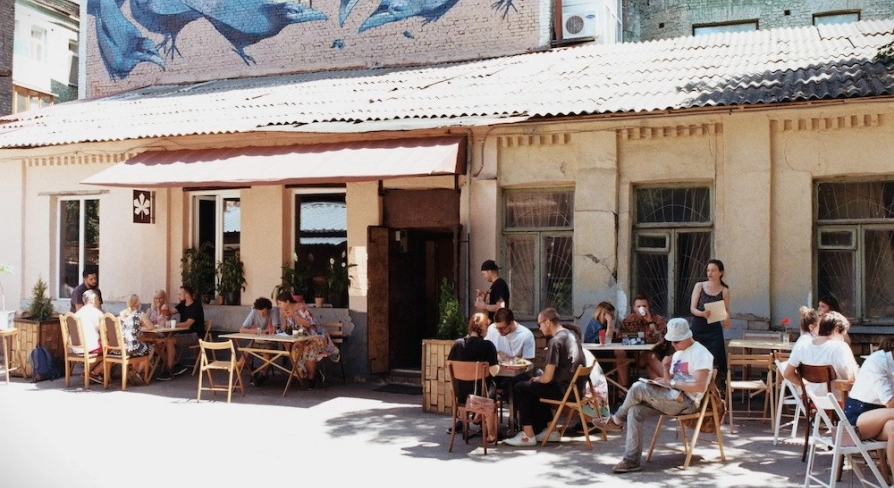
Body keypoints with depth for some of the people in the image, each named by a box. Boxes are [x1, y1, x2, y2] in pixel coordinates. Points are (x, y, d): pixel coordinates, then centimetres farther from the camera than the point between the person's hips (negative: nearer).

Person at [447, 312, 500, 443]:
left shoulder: (457, 344, -4)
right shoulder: (487, 345, -15)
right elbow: (494, 372, -18)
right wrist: (498, 366, 4)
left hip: (460, 394, 4)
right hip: (481, 395, -4)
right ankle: (491, 434, 33)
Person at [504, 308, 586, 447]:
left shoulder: (555, 341, -18)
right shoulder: (571, 334, 11)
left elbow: (547, 378, -19)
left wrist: (536, 379, 4)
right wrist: (538, 378, 16)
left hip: (564, 390, -9)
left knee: (520, 388, 2)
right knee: (534, 388, 27)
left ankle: (528, 436, 3)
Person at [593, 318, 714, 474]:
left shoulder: (700, 353, -8)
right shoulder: (677, 354, 20)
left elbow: (700, 387, -18)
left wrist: (672, 383, -16)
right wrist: (664, 374, -4)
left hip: (687, 401, -9)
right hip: (672, 398, 9)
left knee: (638, 388, -23)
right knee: (635, 411, -15)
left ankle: (616, 420, 2)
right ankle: (631, 460, -16)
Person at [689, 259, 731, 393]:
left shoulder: (724, 291, 2)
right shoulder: (699, 286, 2)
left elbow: (726, 311, 3)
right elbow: (692, 308, -1)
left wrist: (727, 319, -19)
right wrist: (702, 313, -21)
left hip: (714, 330, 0)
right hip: (698, 328, 1)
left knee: (715, 362, -5)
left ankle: (719, 392, 3)